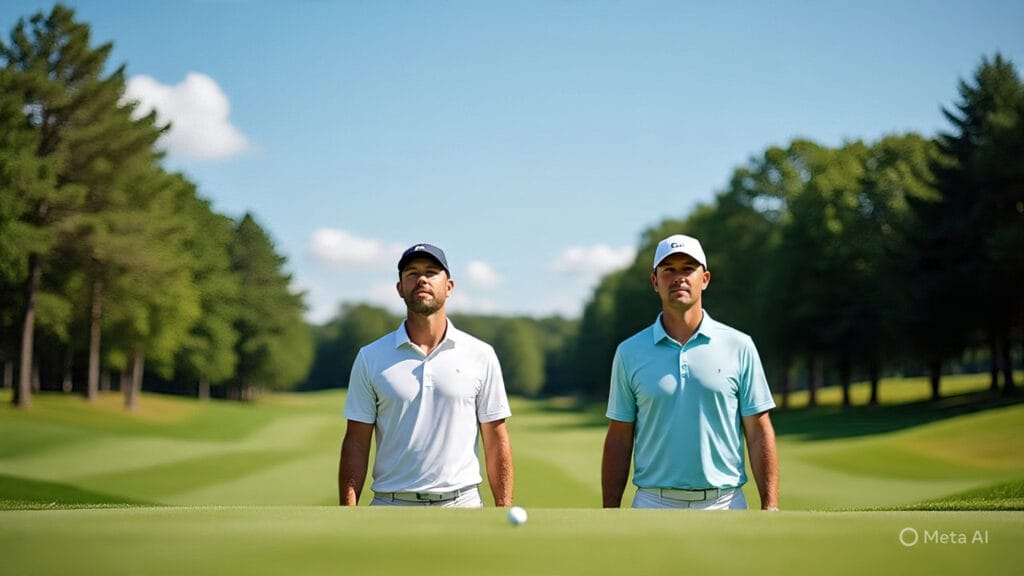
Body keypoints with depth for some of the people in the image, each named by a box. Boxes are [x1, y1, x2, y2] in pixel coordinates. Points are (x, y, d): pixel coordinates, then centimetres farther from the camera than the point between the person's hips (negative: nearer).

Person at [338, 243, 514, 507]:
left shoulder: (481, 356, 5)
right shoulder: (370, 358, 5)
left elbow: (496, 441, 6)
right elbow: (356, 445, 3)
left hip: (462, 505, 0)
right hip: (391, 507, 0)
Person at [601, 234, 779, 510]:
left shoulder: (739, 346, 4)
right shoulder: (629, 352, 6)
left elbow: (759, 433, 3)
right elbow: (619, 439, 6)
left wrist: (770, 507, -5)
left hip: (725, 504, 0)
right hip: (654, 504, 0)